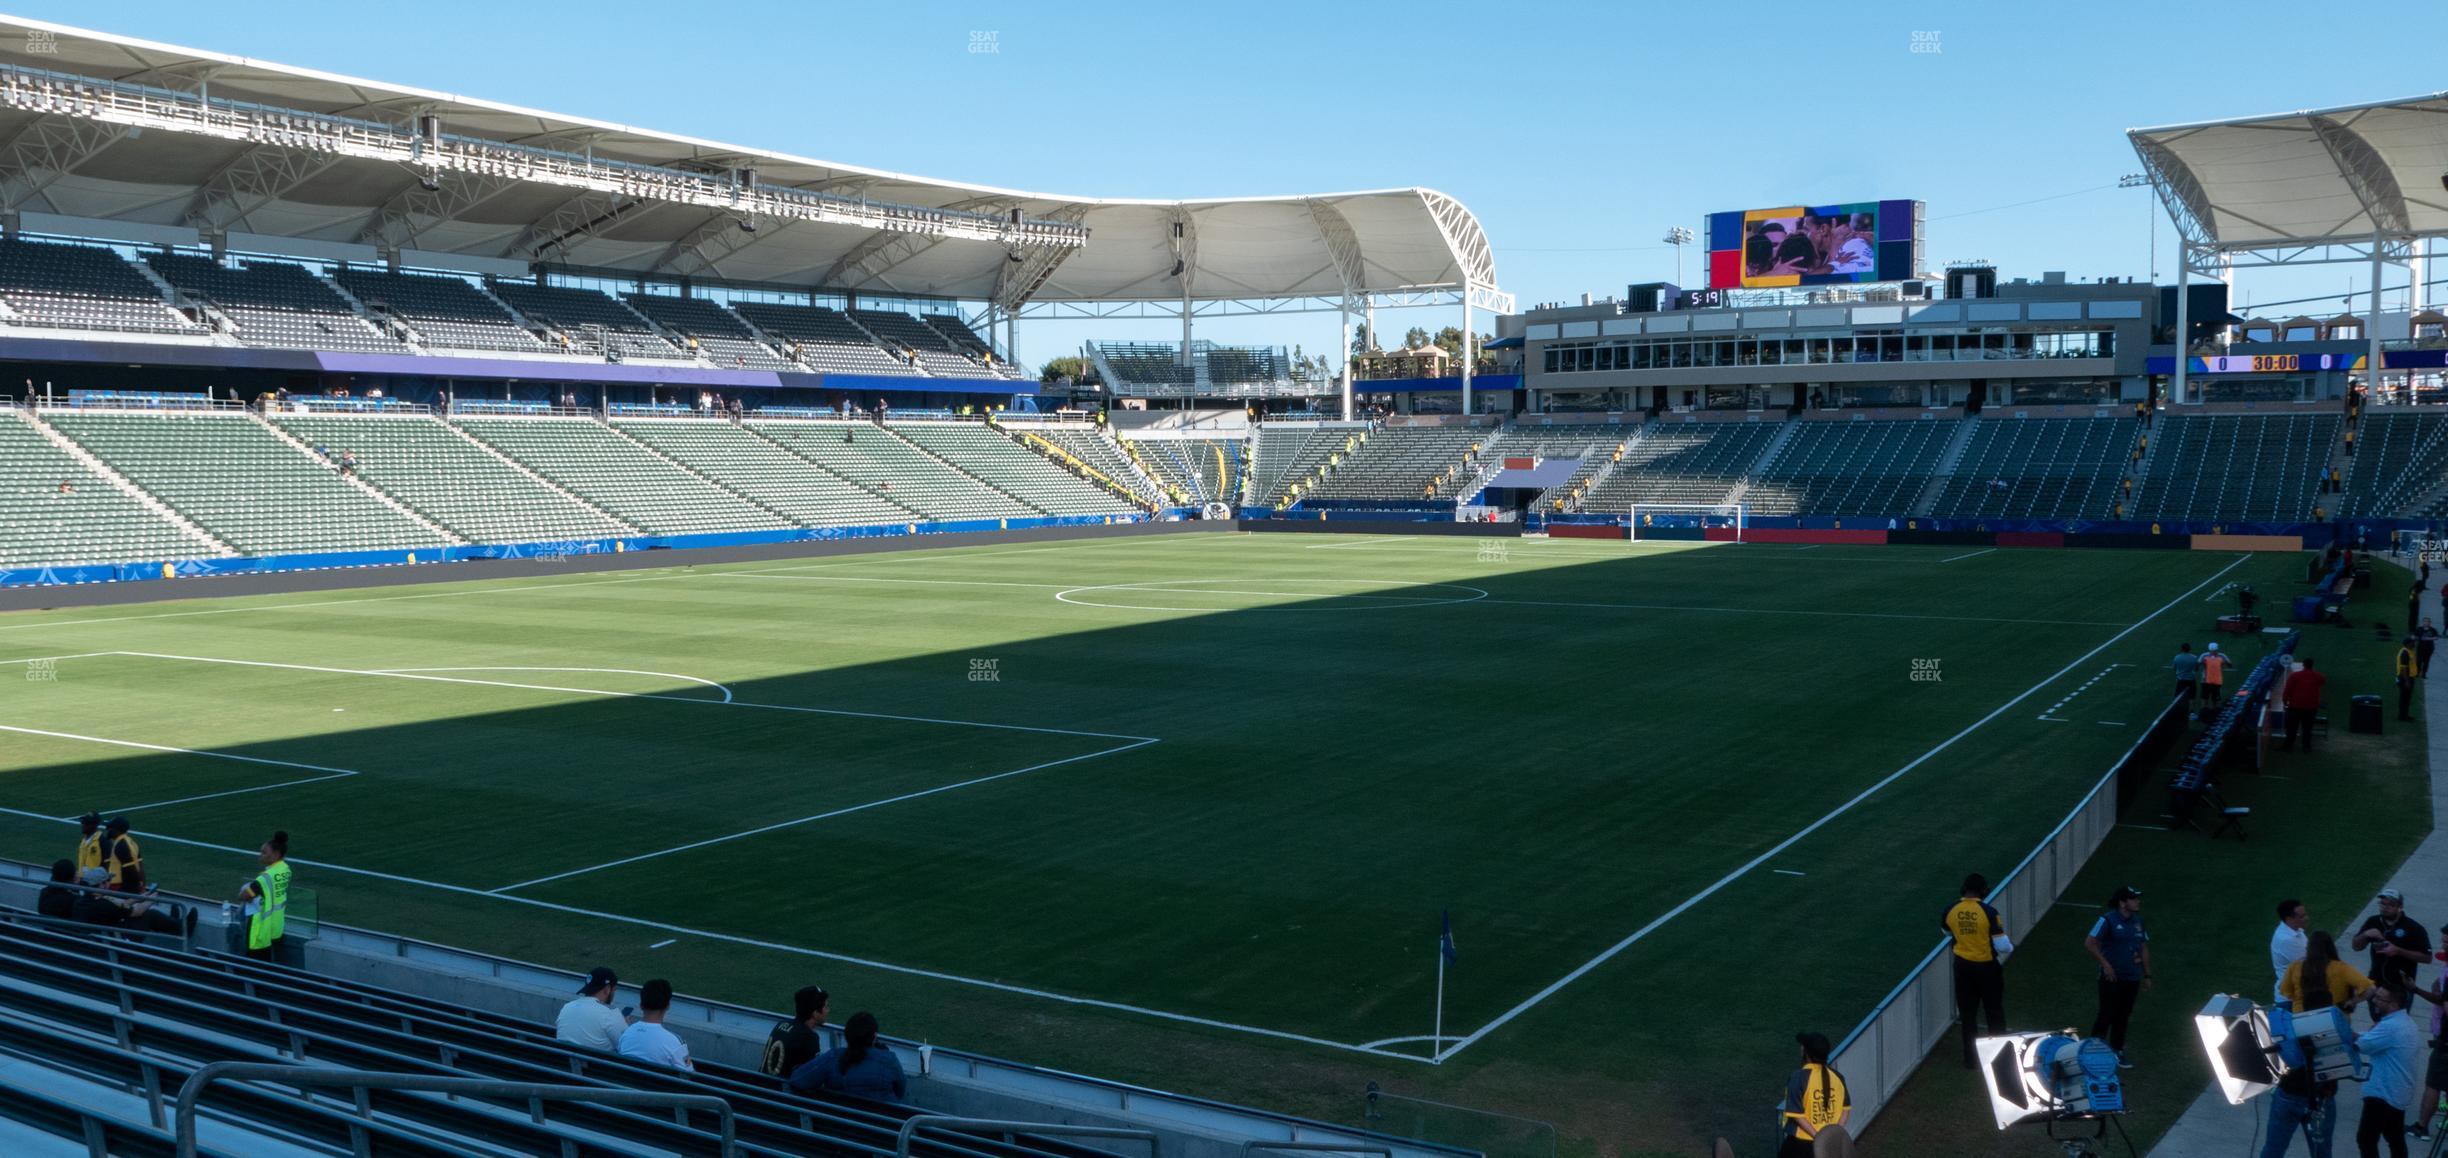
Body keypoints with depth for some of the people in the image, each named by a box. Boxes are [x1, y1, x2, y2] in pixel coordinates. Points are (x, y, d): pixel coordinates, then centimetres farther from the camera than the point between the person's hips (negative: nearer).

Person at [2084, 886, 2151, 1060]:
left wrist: (2147, 975, 15)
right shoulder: (2108, 920, -12)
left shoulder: (2137, 921, 10)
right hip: (2112, 978, -6)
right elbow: (2089, 944, -15)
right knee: (2107, 1015, -5)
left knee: (2123, 1017, 12)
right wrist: (2105, 964, -18)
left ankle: (2117, 1052, 22)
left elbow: (2144, 948, 17)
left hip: (2132, 979, 6)